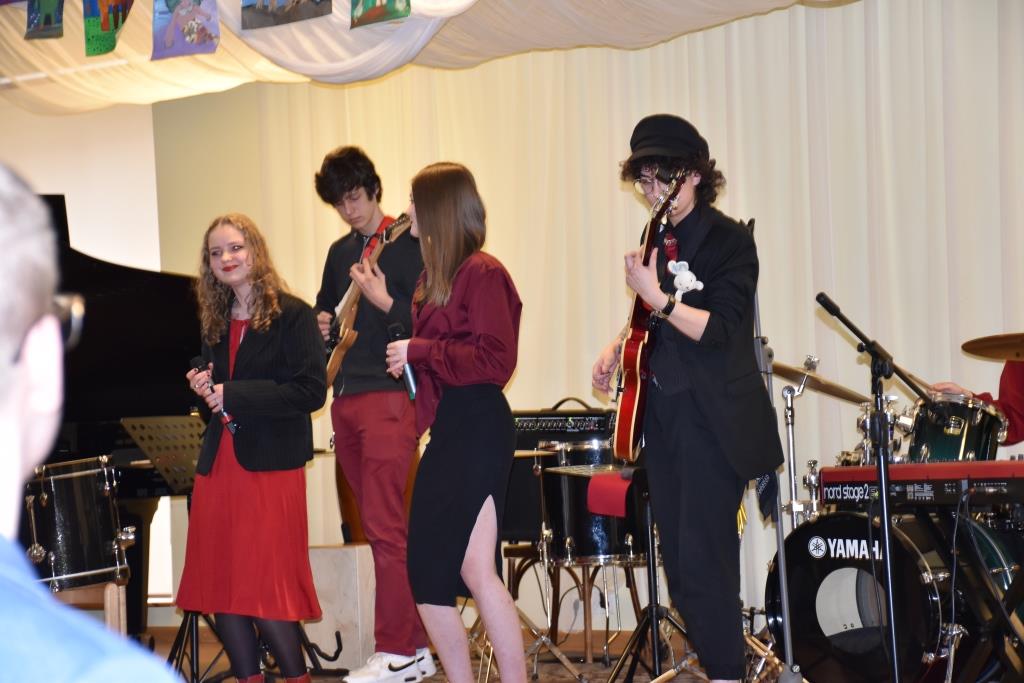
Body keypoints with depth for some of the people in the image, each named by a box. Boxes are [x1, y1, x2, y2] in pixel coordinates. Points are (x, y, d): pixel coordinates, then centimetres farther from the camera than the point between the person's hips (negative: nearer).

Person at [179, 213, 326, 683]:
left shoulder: (292, 315, -6)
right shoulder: (215, 322, 15)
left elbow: (312, 391, -14)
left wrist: (234, 396, -15)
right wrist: (204, 386, 1)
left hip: (269, 464, -7)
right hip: (218, 464, 7)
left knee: (266, 589, -7)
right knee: (219, 590, 5)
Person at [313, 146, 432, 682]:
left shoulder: (407, 245, -5)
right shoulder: (340, 252, 17)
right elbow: (325, 309, 31)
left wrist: (385, 303, -22)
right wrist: (321, 325, 11)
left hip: (390, 396, -8)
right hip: (346, 398, 8)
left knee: (385, 527, -9)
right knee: (380, 526, 9)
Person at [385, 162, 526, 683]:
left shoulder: (482, 273, -11)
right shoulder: (434, 277, 14)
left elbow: (496, 361, -17)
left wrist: (419, 351, -14)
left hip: (478, 426, -9)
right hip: (444, 428, 9)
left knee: (474, 569, -13)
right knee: (425, 574, 8)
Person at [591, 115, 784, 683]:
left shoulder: (728, 240, -9)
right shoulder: (659, 239, 13)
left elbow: (718, 329, -19)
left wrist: (655, 297, -27)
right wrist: (619, 346, 11)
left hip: (713, 422, -8)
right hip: (664, 417, 8)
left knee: (703, 560, -12)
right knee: (679, 561, 10)